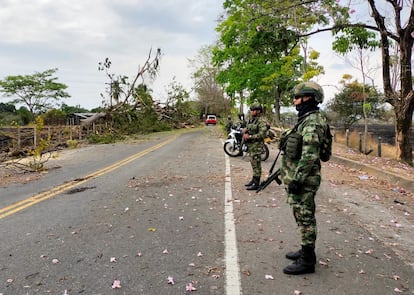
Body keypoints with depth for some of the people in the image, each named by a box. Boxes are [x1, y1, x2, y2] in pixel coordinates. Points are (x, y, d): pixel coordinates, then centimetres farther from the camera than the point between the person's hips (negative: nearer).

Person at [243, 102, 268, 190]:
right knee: (253, 163, 17)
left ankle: (256, 184, -1)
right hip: (250, 145, 9)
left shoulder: (261, 122, -14)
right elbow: (245, 129, 20)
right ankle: (254, 179, 28)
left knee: (256, 164, -6)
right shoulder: (250, 120, 14)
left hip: (257, 145, -9)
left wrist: (250, 136, -20)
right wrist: (245, 134, -3)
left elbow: (262, 134, -22)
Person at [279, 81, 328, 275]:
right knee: (301, 216, 18)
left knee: (305, 218, -2)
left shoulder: (313, 121, -18)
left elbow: (309, 155, -25)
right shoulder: (305, 119, 15)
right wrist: (289, 174, 23)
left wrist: (297, 179, -24)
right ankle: (306, 250, 32)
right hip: (296, 176, 10)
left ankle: (307, 261, 9)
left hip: (303, 180, -10)